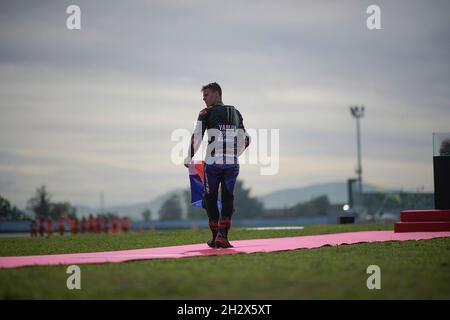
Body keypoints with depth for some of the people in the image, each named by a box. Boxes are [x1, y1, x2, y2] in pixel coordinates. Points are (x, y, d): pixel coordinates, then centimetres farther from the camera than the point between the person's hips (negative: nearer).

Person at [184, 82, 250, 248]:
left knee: (210, 199, 10)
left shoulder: (206, 113, 0)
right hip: (232, 164, 4)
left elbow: (197, 136, -7)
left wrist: (189, 158, 3)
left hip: (213, 163, -3)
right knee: (227, 199, 7)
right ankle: (222, 236, -7)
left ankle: (216, 236, 11)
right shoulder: (236, 113, 16)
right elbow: (245, 140, 19)